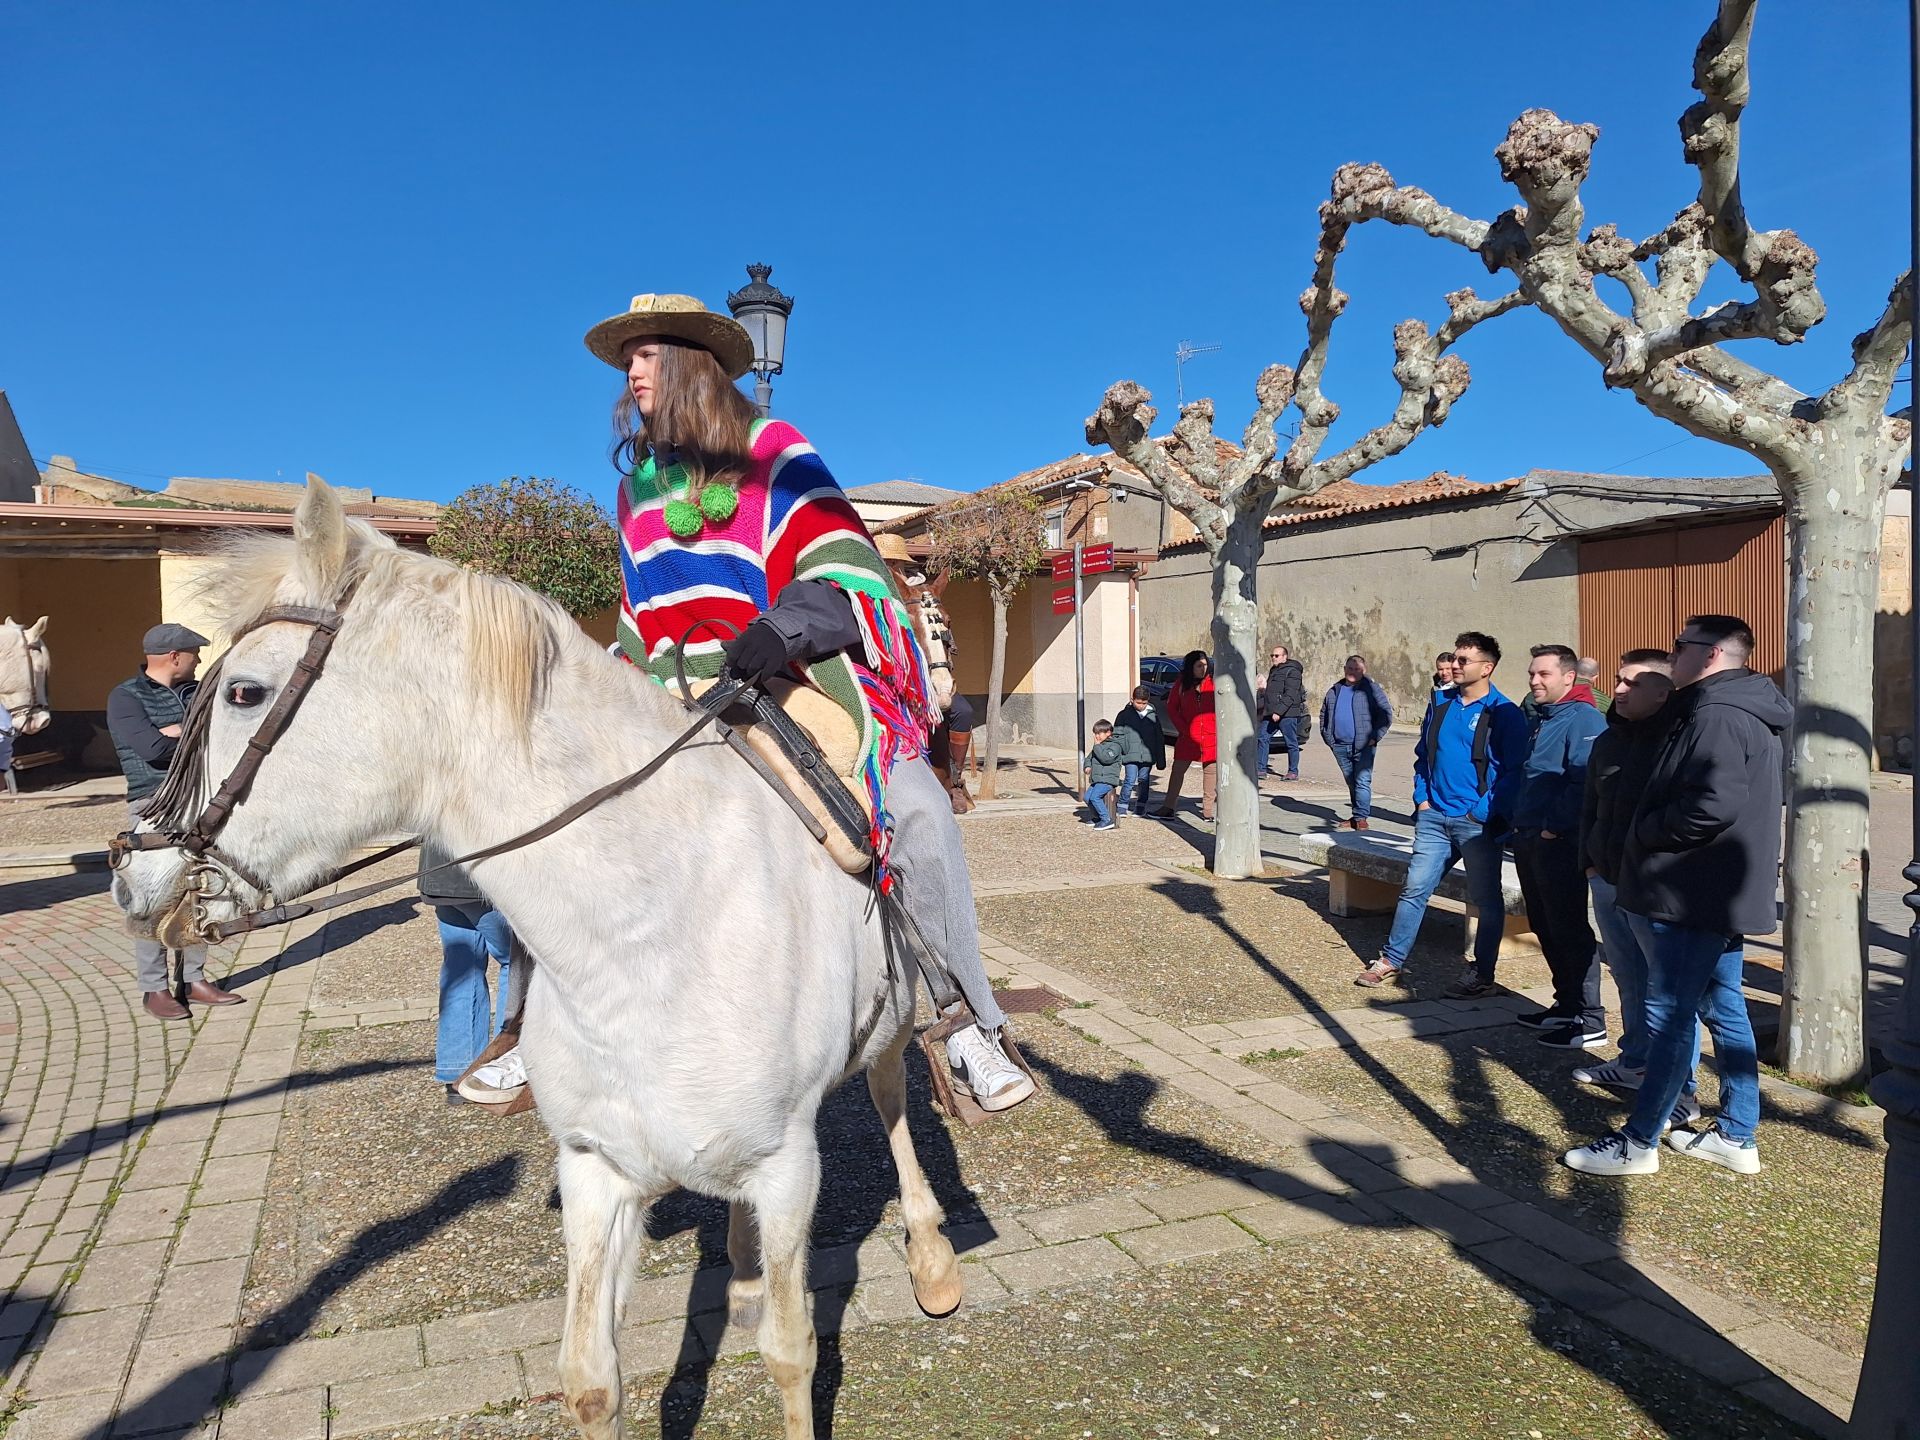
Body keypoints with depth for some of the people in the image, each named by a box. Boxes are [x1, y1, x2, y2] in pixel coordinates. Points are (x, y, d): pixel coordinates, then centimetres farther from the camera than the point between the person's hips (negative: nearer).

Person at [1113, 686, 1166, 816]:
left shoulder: (1153, 715, 5)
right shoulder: (1125, 715, 0)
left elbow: (1159, 737, 10)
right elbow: (1117, 735, 3)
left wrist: (1161, 760, 10)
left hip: (1148, 755, 2)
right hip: (1131, 755, -2)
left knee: (1144, 781, 10)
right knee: (1131, 781, -8)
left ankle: (1141, 808, 20)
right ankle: (1122, 807, 2)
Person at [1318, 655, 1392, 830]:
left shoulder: (1372, 689, -1)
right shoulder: (1335, 690, 14)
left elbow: (1386, 714, -4)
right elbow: (1324, 714, 24)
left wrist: (1375, 737, -9)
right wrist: (1327, 736, 13)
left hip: (1363, 746, -5)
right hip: (1340, 746, 5)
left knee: (1362, 781, -8)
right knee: (1351, 782, 12)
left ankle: (1361, 817, -7)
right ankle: (1357, 814, 20)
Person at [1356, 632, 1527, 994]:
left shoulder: (1504, 714, -9)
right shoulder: (1440, 703, 9)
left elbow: (1514, 771, -10)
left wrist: (1485, 813, -16)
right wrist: (1422, 798, 8)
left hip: (1478, 823, -5)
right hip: (1434, 817, 5)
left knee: (1486, 899, 7)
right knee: (1414, 890, 8)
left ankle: (1482, 976, 17)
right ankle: (1391, 962, 17)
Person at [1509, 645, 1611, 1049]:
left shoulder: (1582, 719, -13)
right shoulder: (1541, 719, 17)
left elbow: (1583, 780, -22)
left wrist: (1554, 827, -20)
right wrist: (1520, 824, 15)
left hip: (1559, 844, -9)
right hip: (1528, 840, 9)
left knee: (1569, 930, -5)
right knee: (1545, 928, 15)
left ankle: (1591, 1022, 3)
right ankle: (1567, 1005, 27)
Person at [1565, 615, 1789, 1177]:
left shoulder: (1717, 715, -18)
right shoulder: (1743, 710, 16)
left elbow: (1714, 804, -30)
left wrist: (1644, 832, -15)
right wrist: (1648, 834, 14)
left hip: (1692, 895, -11)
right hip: (1723, 894, 11)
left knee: (1669, 1016, -5)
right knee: (1723, 1009, 16)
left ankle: (1639, 1142, 3)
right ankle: (1736, 1135, 25)